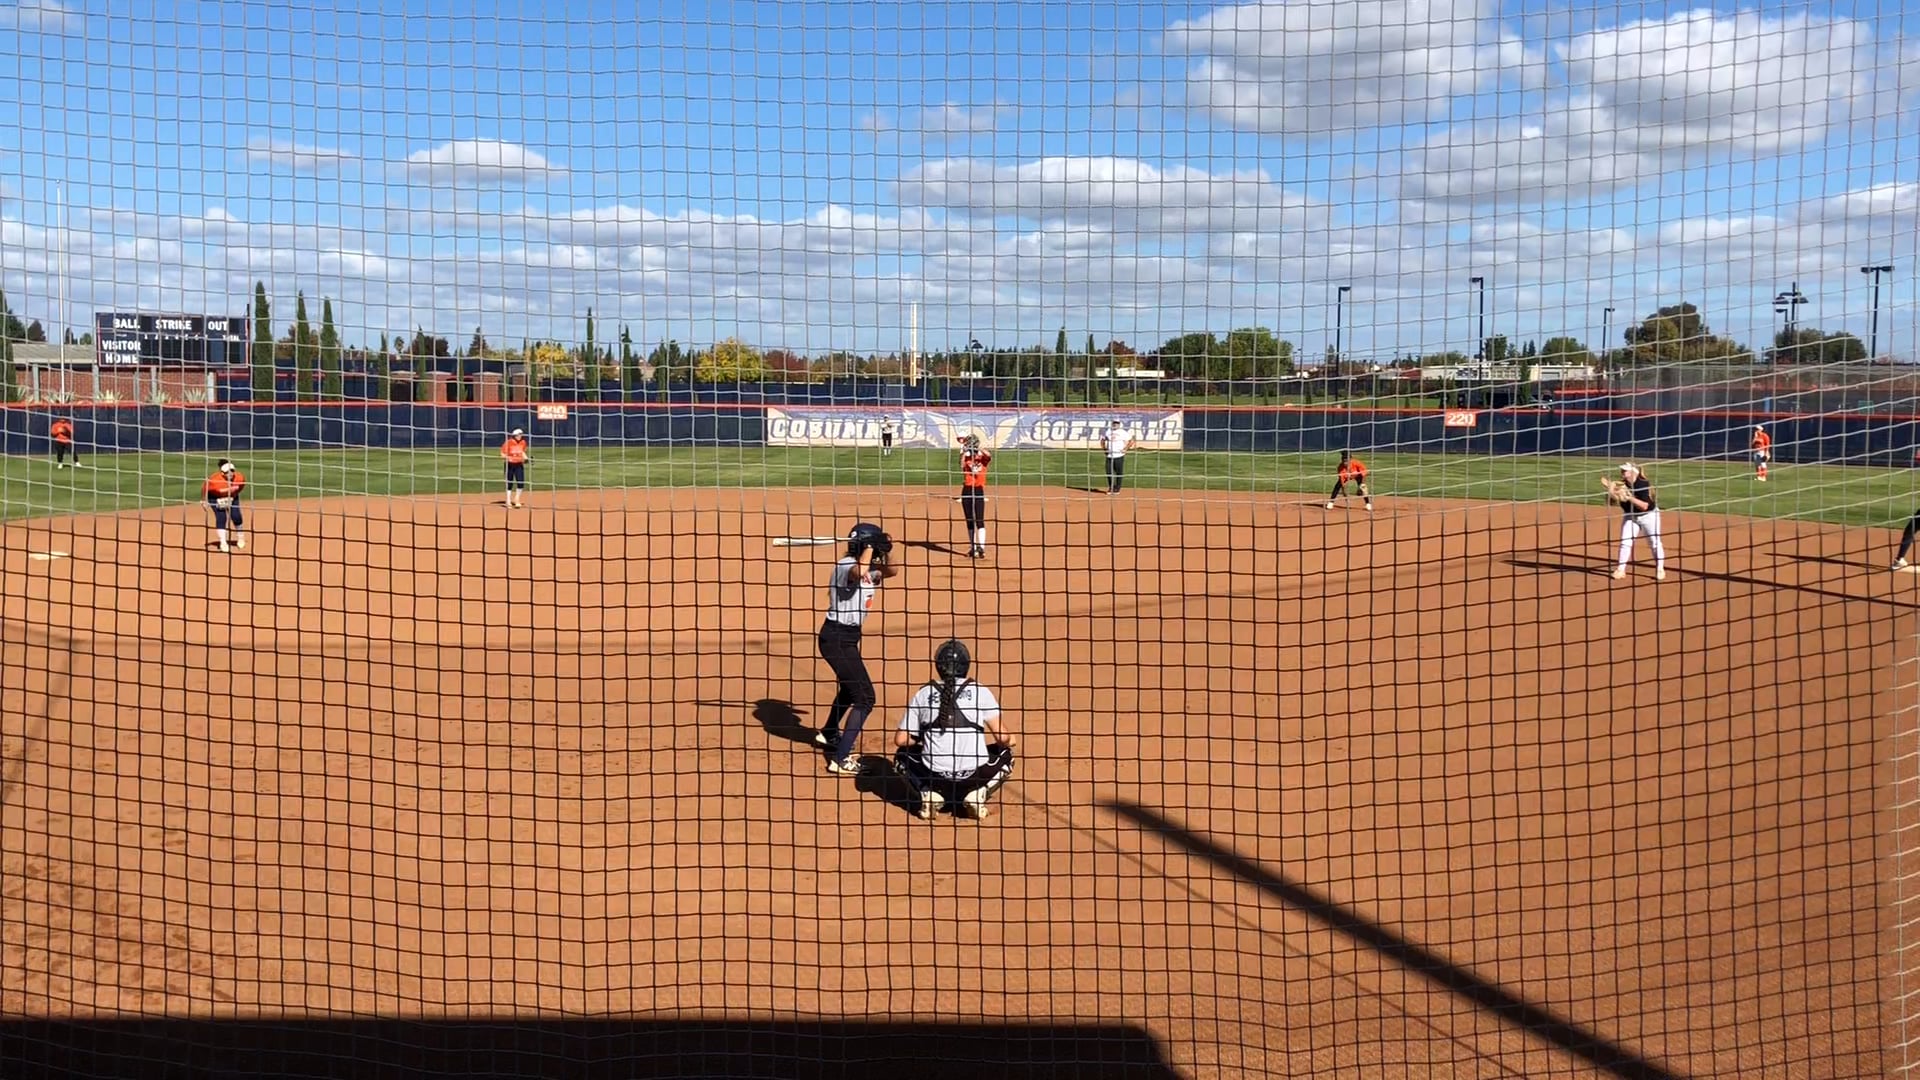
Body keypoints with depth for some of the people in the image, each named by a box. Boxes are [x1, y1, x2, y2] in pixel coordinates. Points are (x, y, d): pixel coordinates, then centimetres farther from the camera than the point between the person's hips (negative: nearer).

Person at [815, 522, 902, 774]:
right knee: (865, 697, -12)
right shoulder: (845, 565, -19)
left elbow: (892, 571, 18)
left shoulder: (867, 567, 8)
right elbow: (859, 573, -41)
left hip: (848, 636, 10)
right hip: (837, 637, -10)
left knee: (850, 687, 32)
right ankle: (839, 759, -13)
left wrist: (887, 549, 0)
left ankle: (828, 734, 53)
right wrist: (869, 547, -27)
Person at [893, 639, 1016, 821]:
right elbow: (1002, 737, -3)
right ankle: (977, 794, 4)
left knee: (903, 755, 30)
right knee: (1005, 755, 28)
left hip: (934, 776, 1)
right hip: (973, 775, -1)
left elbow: (901, 739, 6)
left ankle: (930, 794, 5)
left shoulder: (923, 694, 6)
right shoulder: (981, 692, 3)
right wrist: (1009, 740, 22)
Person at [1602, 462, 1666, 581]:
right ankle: (1620, 569, 3)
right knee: (1625, 542, -3)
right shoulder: (1620, 485, -14)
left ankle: (1660, 569, 15)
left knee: (1655, 543, 1)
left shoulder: (1644, 484, -26)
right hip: (1630, 516, 4)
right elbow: (1610, 502, -11)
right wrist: (1610, 491, -30)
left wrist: (1629, 497, -41)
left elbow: (1644, 506, -32)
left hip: (1649, 515, -4)